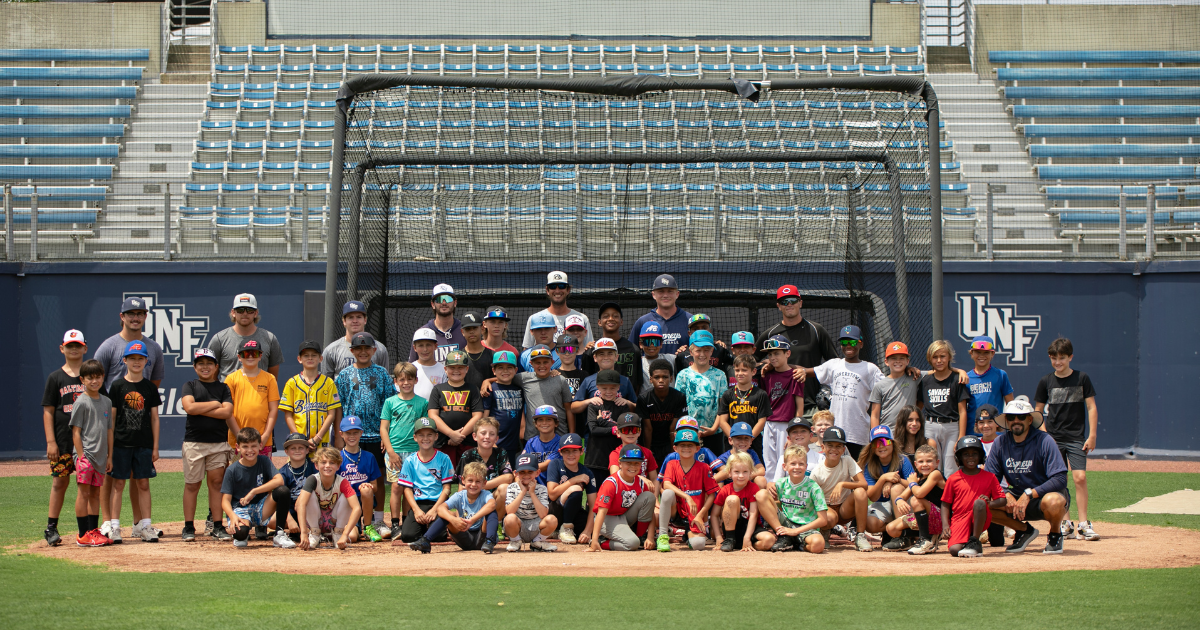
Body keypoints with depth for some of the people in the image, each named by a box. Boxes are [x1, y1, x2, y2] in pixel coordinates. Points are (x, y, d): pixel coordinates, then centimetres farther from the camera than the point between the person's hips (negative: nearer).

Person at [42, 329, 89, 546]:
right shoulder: (56, 378, 5)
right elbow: (48, 412, 2)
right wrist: (50, 441, -6)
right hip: (62, 439, -1)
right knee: (59, 481, -2)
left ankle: (86, 529, 6)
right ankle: (51, 528, 3)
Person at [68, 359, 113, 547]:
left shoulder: (106, 402, 13)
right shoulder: (81, 402, -5)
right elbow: (76, 431, -8)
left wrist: (110, 456, 13)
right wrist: (81, 456, -14)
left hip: (100, 456, 6)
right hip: (85, 454, -6)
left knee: (95, 493, 10)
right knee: (83, 492, -6)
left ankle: (94, 531, 14)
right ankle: (83, 535, -6)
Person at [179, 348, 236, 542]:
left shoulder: (223, 388, 11)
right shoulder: (190, 386, 7)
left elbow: (227, 412, -5)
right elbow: (189, 407, -12)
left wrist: (200, 409, -8)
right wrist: (215, 404, -5)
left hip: (219, 442, 1)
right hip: (194, 442, -1)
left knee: (216, 482, 0)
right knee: (192, 484, 0)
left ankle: (217, 526, 5)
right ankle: (189, 527, 5)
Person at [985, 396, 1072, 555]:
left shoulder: (1044, 441, -16)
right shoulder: (1000, 443, -3)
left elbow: (1060, 479, -23)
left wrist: (1029, 494, -31)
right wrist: (1006, 496, -22)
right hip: (1017, 498, 4)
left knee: (1052, 501, -40)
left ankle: (1055, 535, -3)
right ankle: (1024, 530, 6)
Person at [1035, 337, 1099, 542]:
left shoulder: (1082, 378, 1)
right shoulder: (1046, 381, 5)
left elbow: (1091, 407, 2)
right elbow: (1038, 412, 10)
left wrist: (1092, 435, -5)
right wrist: (1044, 435, -2)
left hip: (1076, 438, -2)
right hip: (1053, 439, 2)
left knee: (1080, 477, -12)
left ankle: (1083, 524, -7)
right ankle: (1066, 525, 8)